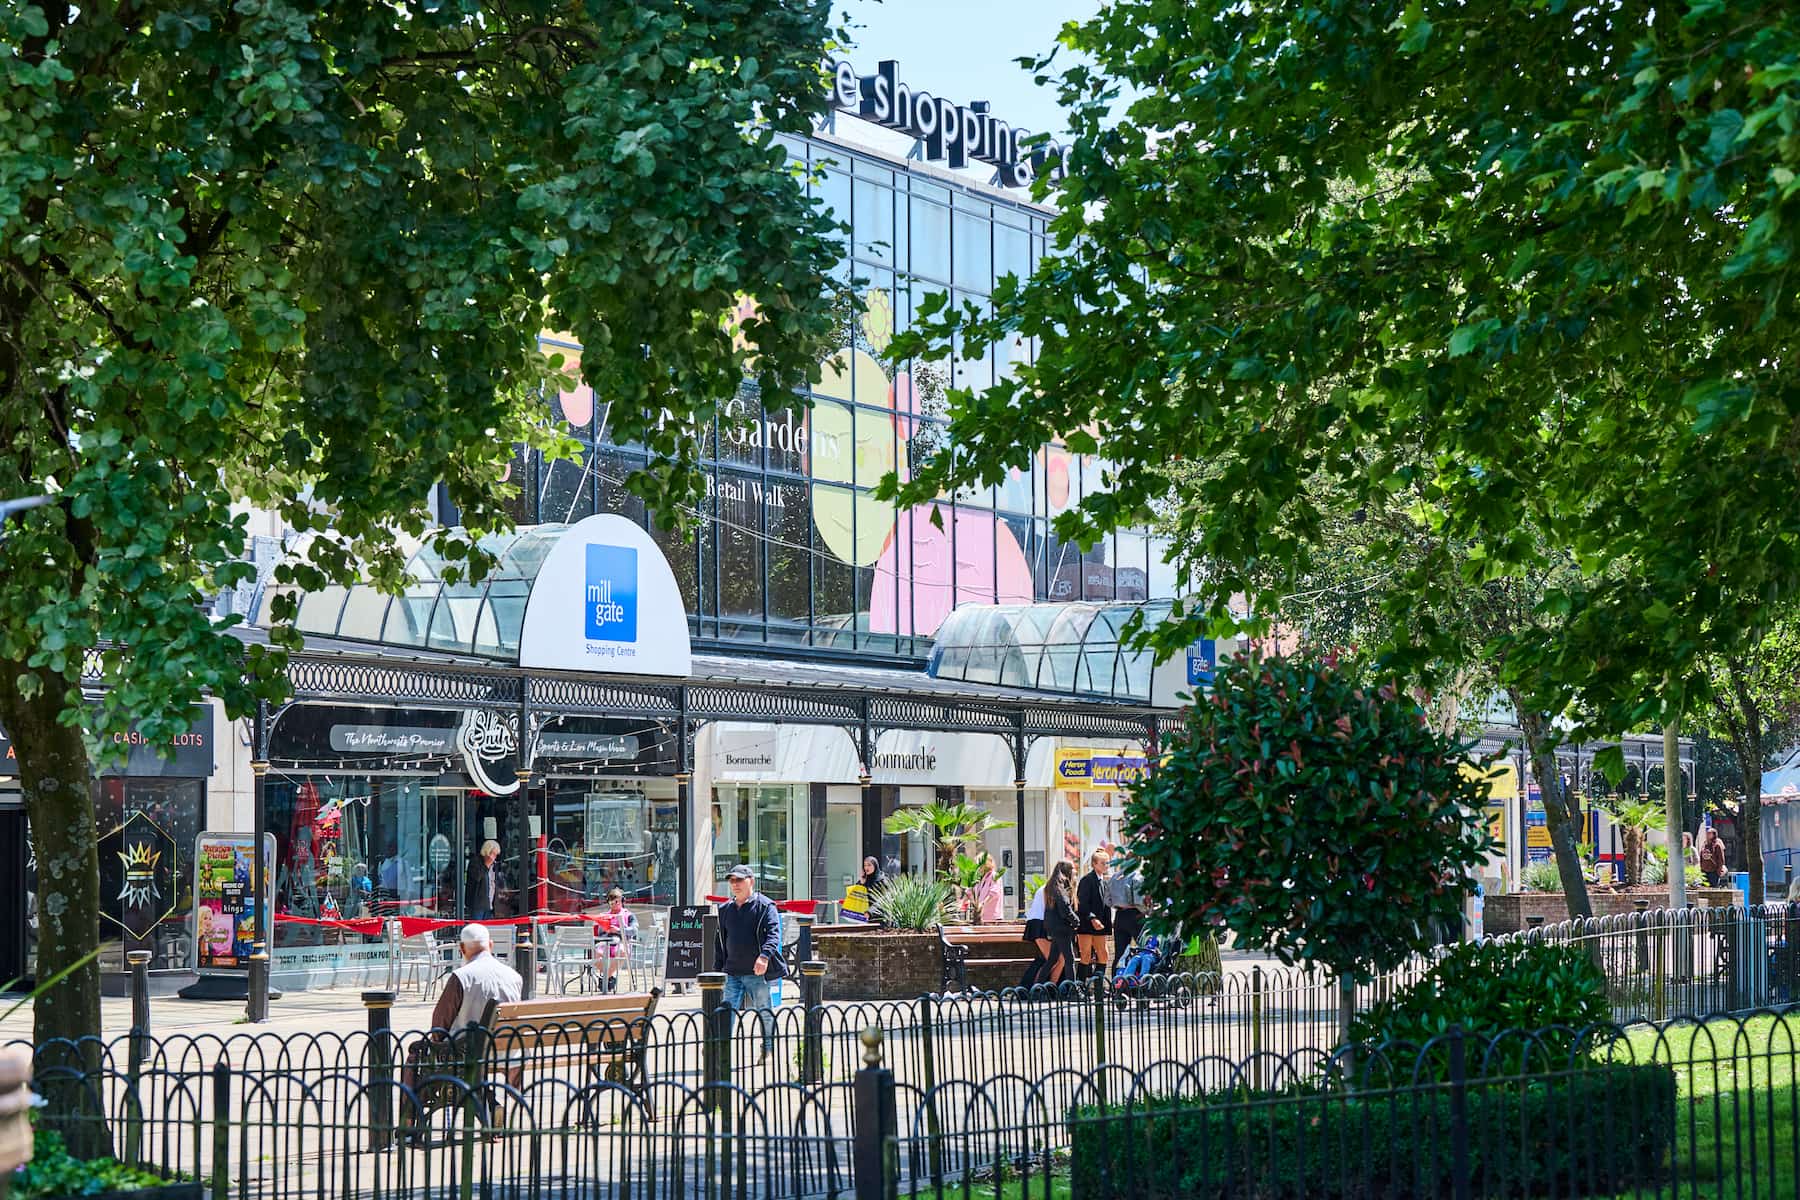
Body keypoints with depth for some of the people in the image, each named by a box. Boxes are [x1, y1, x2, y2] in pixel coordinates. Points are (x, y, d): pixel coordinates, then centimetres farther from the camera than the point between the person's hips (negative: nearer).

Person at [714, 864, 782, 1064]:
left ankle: (768, 1050, 18)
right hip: (732, 972, 4)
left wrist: (764, 956, -30)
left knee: (764, 1012, 5)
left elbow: (773, 933, -14)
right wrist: (717, 968, 16)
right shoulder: (725, 909, 15)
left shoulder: (765, 906, -3)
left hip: (757, 972, -4)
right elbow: (720, 941, 21)